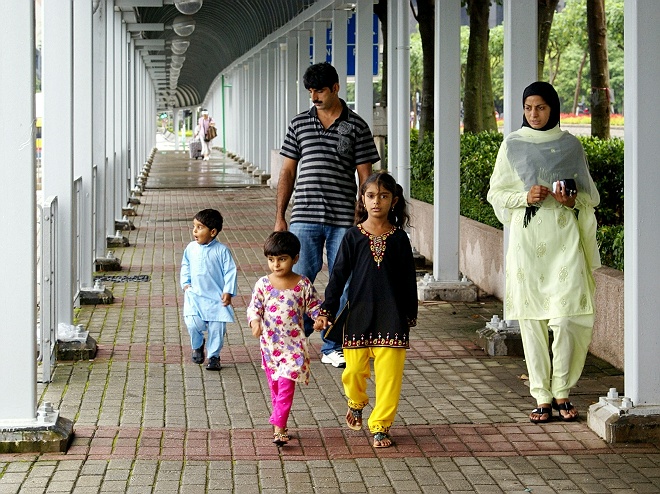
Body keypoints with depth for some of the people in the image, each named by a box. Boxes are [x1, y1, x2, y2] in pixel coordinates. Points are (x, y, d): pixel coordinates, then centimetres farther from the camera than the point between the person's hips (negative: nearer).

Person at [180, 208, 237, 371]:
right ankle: (197, 346, 16)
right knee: (193, 322, -15)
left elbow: (230, 271, -6)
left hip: (216, 297, -2)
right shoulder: (191, 248, 3)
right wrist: (185, 283, 6)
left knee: (217, 328, -1)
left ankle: (214, 356, 19)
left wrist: (228, 292, -12)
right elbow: (185, 266, 18)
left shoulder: (221, 250, -9)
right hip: (194, 295, 2)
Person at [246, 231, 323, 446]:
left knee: (286, 386, -10)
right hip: (269, 344, 2)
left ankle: (278, 427, -10)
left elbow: (313, 306, 5)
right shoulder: (263, 284, -2)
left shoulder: (303, 285, -4)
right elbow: (254, 308, -2)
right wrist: (255, 321, -23)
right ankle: (280, 425, 26)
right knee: (275, 388, 13)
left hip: (294, 344, -2)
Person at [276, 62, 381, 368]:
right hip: (305, 217, 1)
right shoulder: (299, 124, 8)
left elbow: (365, 177, 3)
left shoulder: (356, 127, 3)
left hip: (344, 220, -1)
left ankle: (332, 347, 14)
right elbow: (287, 172, 11)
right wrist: (279, 217, 6)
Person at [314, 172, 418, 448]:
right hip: (359, 314, 0)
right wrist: (326, 310, -4)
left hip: (392, 315, 0)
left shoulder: (399, 238, 2)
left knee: (389, 373, -1)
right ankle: (356, 403, 35)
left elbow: (409, 280, 8)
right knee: (354, 369, 3)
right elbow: (338, 275, 2)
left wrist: (410, 315, 9)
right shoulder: (353, 237, 0)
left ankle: (380, 426, 11)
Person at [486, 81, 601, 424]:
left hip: (564, 239, 0)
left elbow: (590, 195, 15)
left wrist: (573, 200, -7)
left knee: (566, 317, -9)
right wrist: (525, 197, -10)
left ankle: (562, 392, 5)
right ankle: (542, 396, 6)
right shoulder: (512, 146, 8)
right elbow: (496, 193, 8)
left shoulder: (570, 145, 9)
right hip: (527, 239, 0)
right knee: (531, 319, -1)